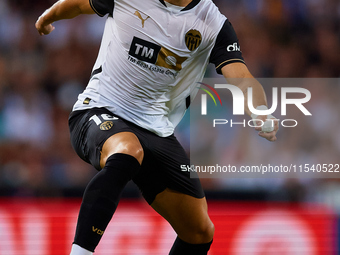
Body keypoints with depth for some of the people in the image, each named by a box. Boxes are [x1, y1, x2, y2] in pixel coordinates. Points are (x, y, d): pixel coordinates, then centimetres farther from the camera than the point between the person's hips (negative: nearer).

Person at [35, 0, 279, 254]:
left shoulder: (215, 25, -6)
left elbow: (242, 79, -19)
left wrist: (261, 118, -40)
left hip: (156, 129, 4)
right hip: (98, 113, -4)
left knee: (201, 233, 2)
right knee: (128, 152, -40)